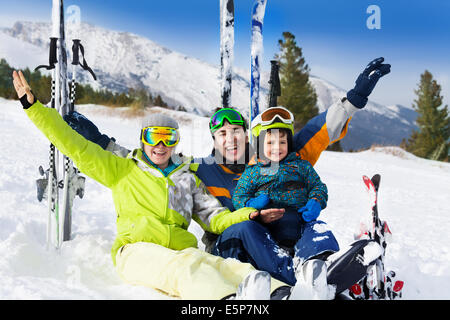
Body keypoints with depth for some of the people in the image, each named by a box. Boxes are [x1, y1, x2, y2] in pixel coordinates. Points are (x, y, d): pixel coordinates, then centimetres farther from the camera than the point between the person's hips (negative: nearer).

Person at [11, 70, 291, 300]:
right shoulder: (122, 170, 21)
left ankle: (272, 293, -59)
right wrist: (34, 107, 12)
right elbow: (77, 147, 17)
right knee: (183, 266, -38)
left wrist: (249, 215, 3)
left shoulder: (188, 178, 29)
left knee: (225, 266, -32)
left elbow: (215, 218, 23)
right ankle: (225, 298, -66)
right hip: (138, 249, -3)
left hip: (181, 248, 3)